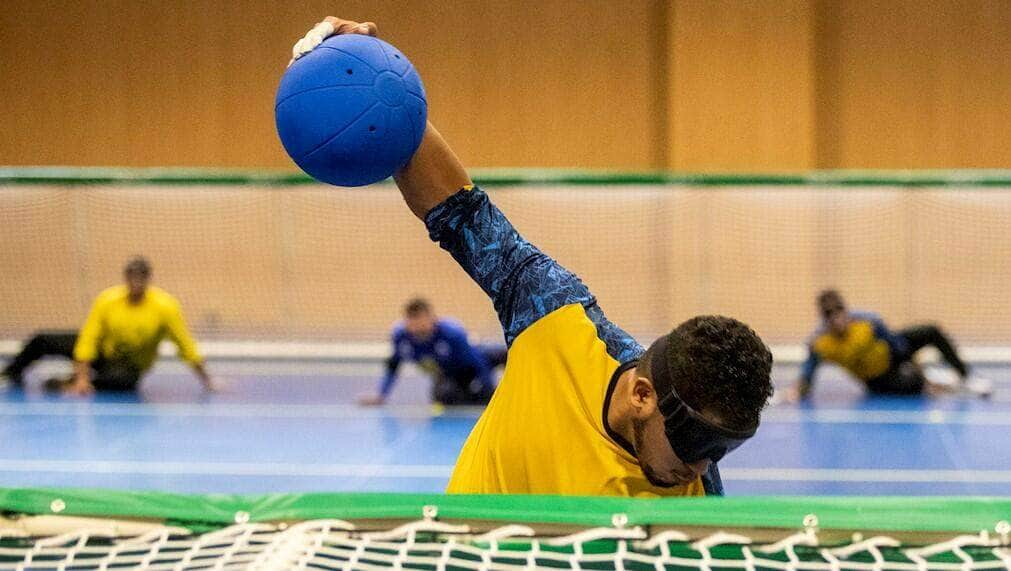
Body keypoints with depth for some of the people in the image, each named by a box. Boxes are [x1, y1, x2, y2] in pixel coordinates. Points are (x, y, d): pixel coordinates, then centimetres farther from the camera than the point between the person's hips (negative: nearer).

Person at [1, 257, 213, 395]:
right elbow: (87, 341, -18)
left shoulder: (165, 306, -22)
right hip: (103, 350, 3)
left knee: (124, 381, -42)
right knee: (41, 341, -3)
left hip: (130, 367, -2)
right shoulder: (106, 300, -18)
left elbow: (186, 346, -17)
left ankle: (67, 386, -23)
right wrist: (82, 377, -27)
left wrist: (206, 381, -18)